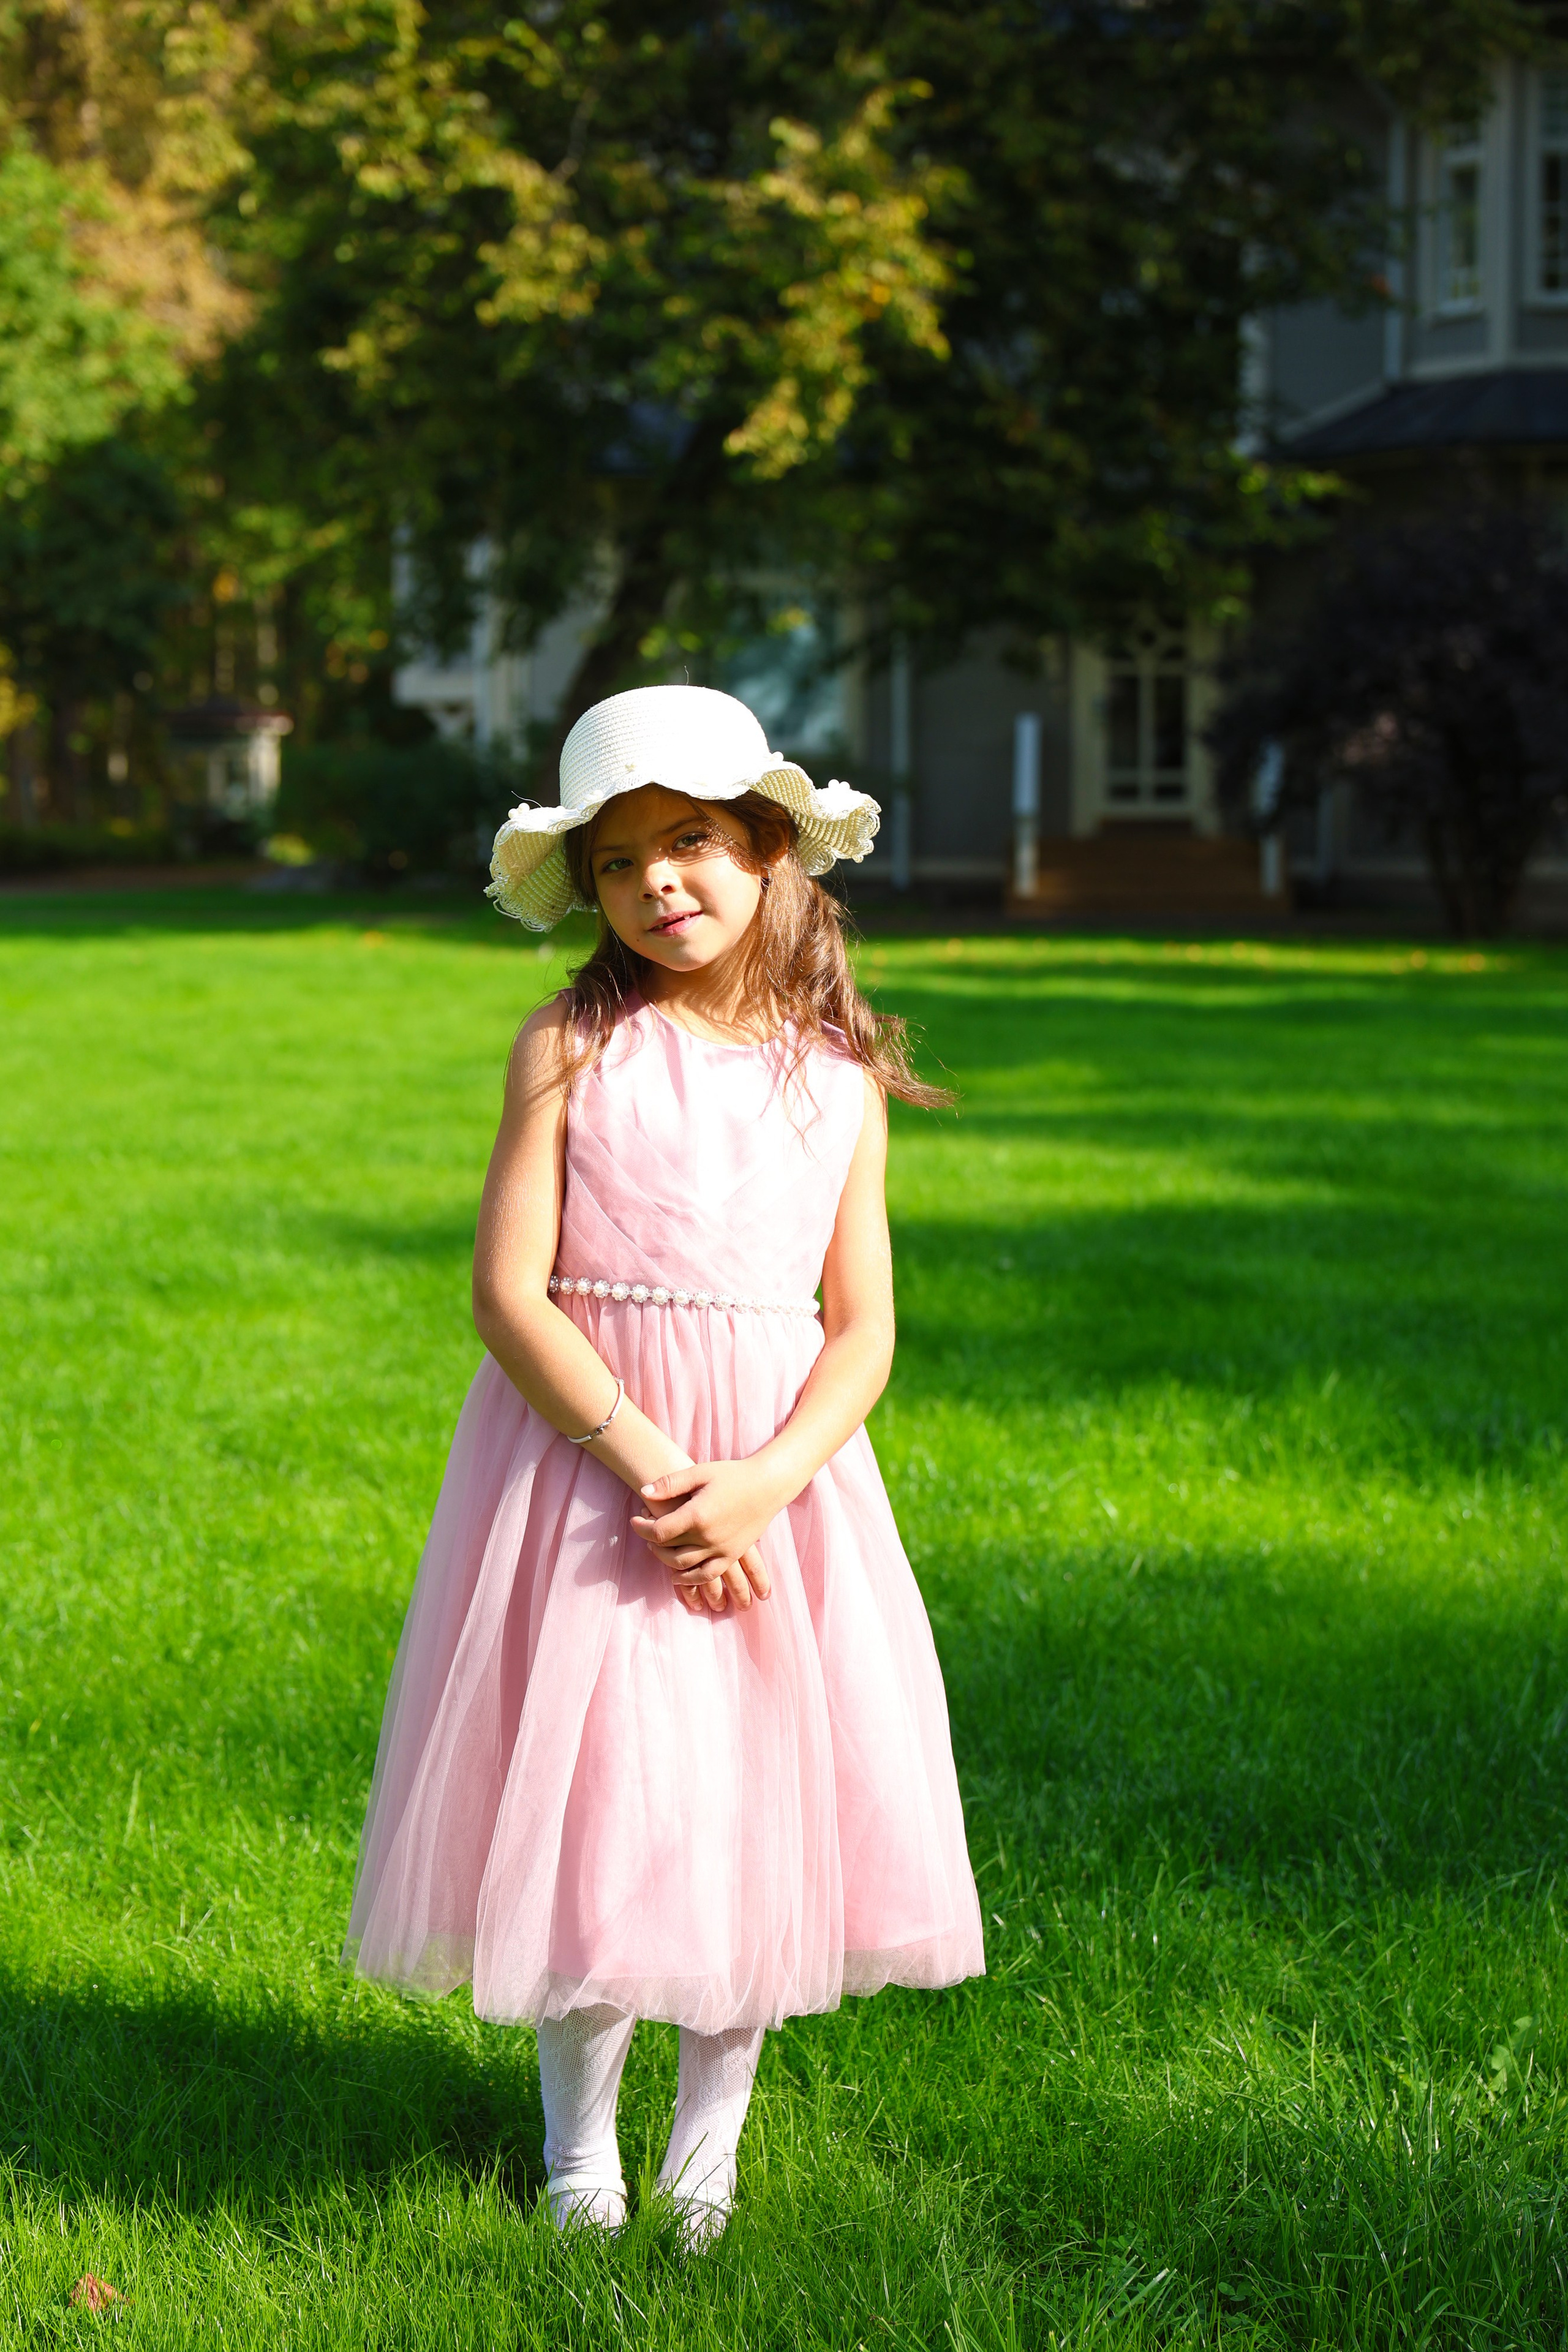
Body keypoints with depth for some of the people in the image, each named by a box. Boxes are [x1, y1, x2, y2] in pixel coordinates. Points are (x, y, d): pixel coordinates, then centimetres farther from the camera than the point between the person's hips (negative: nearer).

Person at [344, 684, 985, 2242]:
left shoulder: (839, 1081, 4)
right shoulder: (569, 1049, -3)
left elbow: (862, 1329, 1)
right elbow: (508, 1292, -9)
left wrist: (761, 1482, -16)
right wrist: (649, 1467, -18)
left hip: (779, 1477, 2)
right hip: (581, 1458, -2)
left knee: (763, 1801, 4)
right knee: (586, 1796, -2)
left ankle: (709, 2146, 22)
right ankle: (578, 2140, 18)